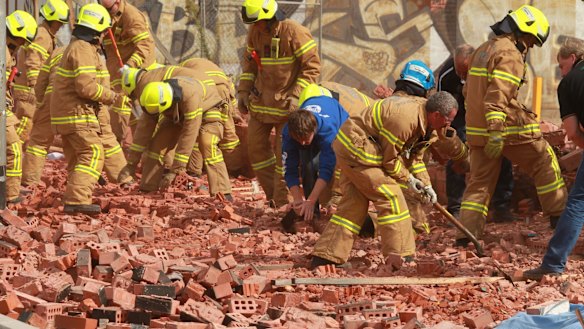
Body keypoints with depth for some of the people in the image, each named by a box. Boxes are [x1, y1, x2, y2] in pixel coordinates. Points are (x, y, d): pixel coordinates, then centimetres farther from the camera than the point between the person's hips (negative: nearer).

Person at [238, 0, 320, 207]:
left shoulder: (294, 33, -18)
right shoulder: (255, 32, 1)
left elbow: (312, 66, -16)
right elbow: (249, 62, 16)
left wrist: (296, 95, -21)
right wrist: (244, 90, 7)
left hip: (285, 104, -7)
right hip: (260, 101, 7)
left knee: (284, 153, -3)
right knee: (256, 148, 8)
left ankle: (282, 203, 4)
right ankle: (272, 195, 18)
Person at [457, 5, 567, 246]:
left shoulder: (483, 50, 17)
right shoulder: (510, 55, -13)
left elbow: (469, 91, 24)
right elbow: (498, 95, -24)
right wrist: (496, 133, -28)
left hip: (478, 128, 8)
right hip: (508, 127, -8)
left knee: (480, 181, 8)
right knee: (545, 164, 9)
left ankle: (466, 233, -1)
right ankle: (558, 215, 13)